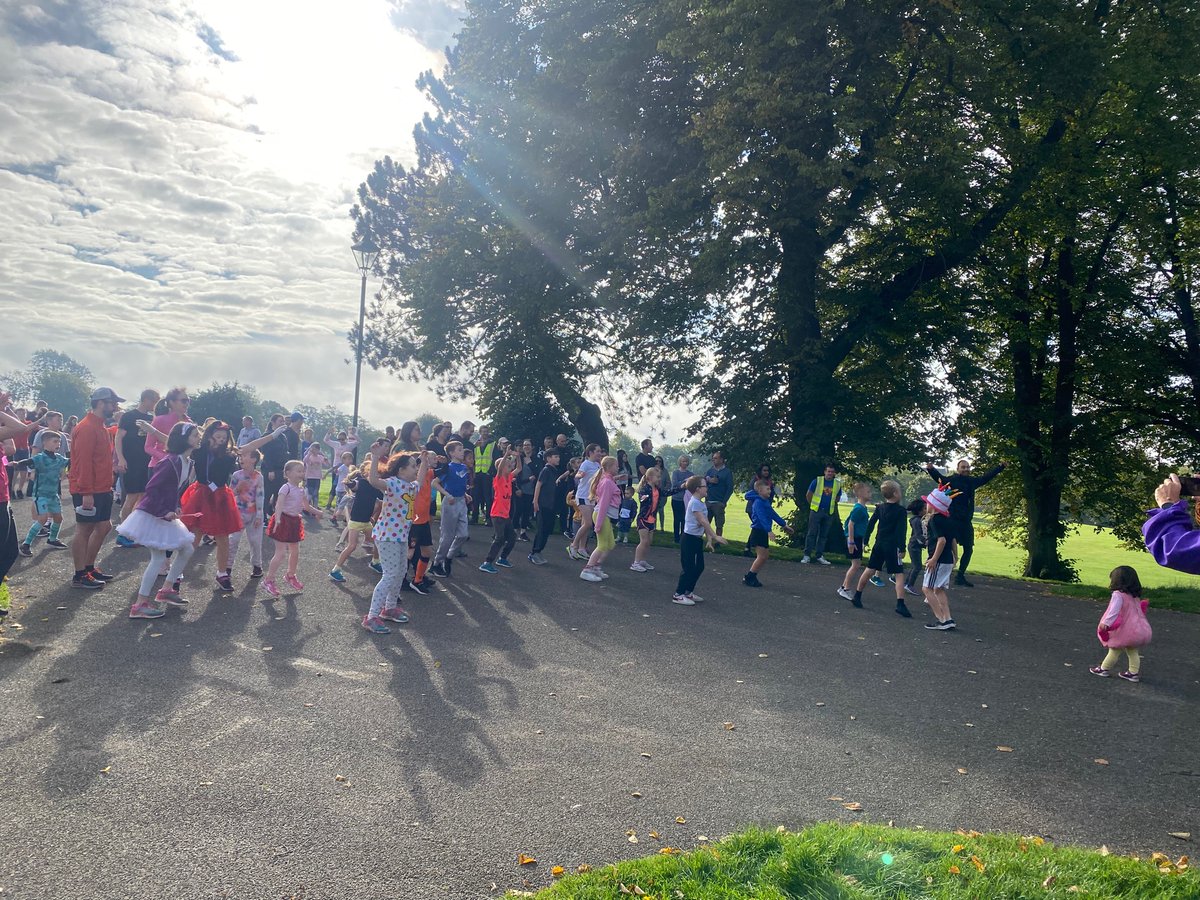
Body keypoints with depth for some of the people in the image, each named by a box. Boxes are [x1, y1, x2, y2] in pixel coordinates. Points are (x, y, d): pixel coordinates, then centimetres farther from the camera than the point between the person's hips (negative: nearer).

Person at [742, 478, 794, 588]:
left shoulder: (766, 502, 14)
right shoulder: (758, 502, -15)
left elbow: (773, 514, 23)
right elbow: (762, 517, -27)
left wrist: (784, 524, 28)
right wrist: (768, 530, -37)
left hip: (763, 533, 9)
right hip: (758, 531, -9)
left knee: (765, 556, 11)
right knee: (761, 556, -10)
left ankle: (752, 577, 16)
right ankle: (748, 578, -2)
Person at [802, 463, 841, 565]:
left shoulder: (837, 484, 4)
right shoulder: (817, 481, -4)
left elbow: (837, 498, 18)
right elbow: (808, 495, 4)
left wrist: (832, 507, 15)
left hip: (829, 513, 3)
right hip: (816, 511, -3)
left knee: (823, 535, 9)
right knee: (812, 533, -2)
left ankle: (819, 556, 17)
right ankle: (807, 555, 1)